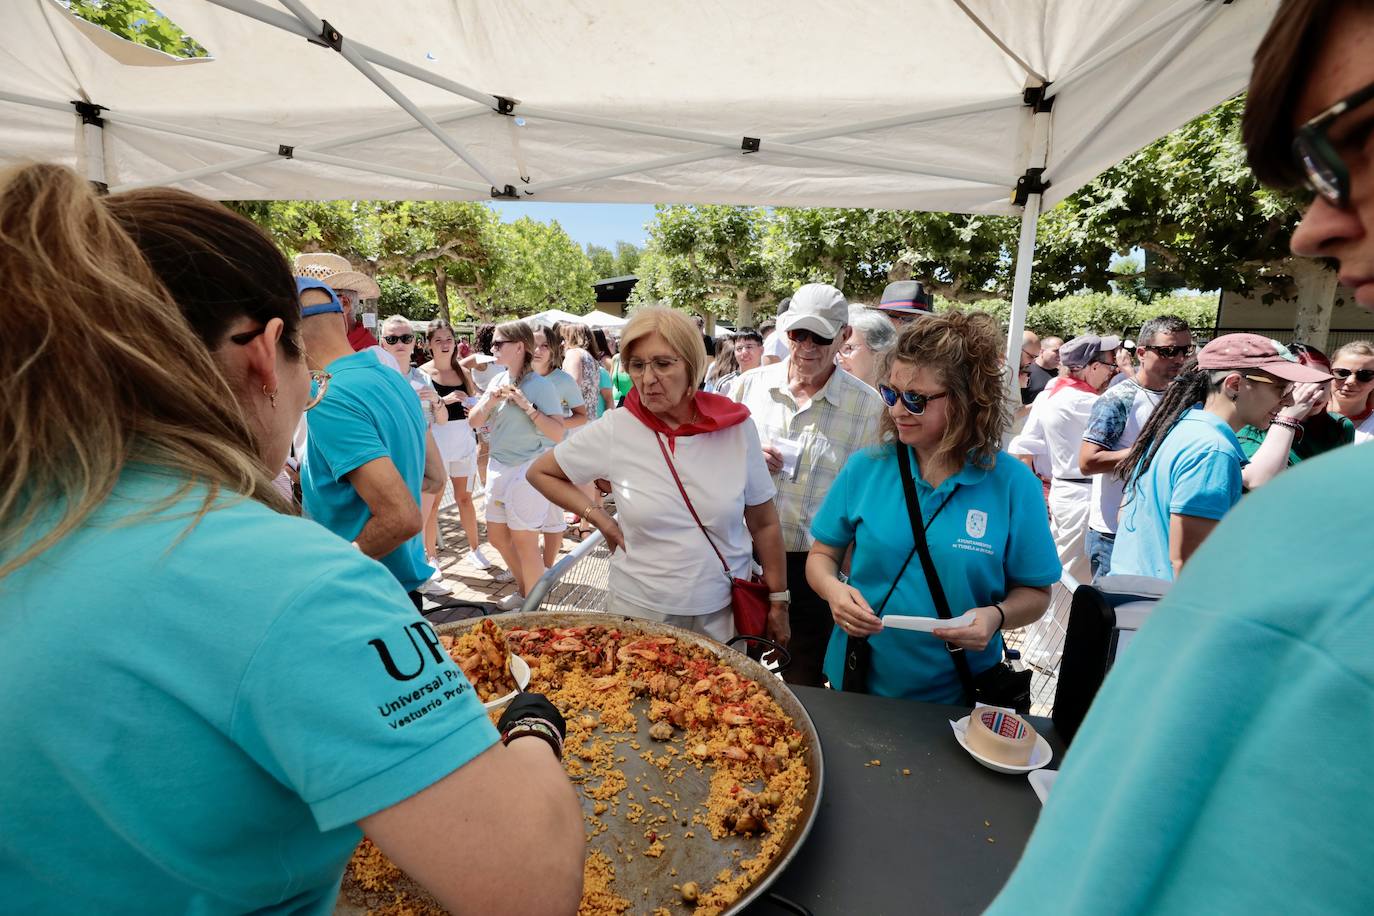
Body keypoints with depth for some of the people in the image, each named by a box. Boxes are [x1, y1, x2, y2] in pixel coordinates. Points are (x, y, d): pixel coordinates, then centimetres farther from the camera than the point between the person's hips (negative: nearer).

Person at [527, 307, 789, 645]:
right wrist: (600, 518, -7)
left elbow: (764, 524, 1)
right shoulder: (613, 431, -12)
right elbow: (540, 472, 4)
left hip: (723, 613, 1)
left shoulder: (736, 428, -10)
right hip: (639, 610, 0)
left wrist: (778, 601, 5)